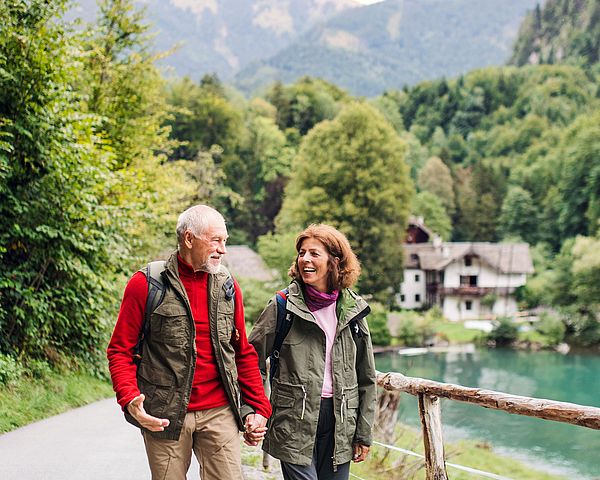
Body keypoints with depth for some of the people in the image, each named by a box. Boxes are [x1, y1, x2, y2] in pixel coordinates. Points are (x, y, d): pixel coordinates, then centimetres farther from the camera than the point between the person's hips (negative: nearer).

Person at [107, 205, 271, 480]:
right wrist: (129, 400, -19)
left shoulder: (227, 286, 8)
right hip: (163, 416, -3)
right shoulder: (146, 284, -5)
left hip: (220, 413, 3)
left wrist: (258, 407, 8)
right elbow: (120, 350, -3)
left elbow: (244, 353, 14)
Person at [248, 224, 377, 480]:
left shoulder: (352, 309, 6)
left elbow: (366, 377, 10)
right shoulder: (283, 305, -2)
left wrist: (364, 433, 8)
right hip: (295, 421, -3)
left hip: (340, 422, 3)